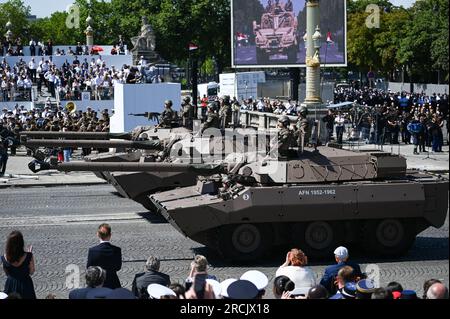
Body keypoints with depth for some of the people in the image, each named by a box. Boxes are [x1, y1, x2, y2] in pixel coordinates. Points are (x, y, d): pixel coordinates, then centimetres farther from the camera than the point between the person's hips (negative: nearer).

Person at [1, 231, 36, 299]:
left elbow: (7, 274, 3)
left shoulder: (4, 258, -13)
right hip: (25, 285, -2)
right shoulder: (28, 256, -21)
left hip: (10, 286, 2)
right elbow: (31, 272, -5)